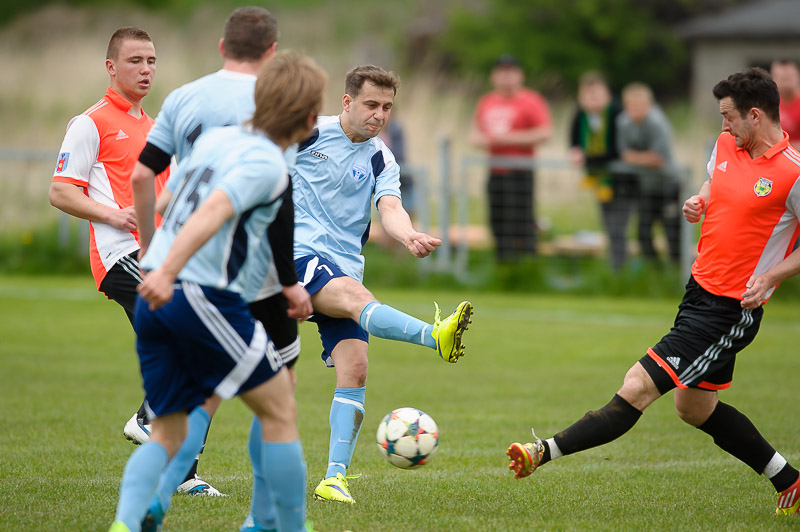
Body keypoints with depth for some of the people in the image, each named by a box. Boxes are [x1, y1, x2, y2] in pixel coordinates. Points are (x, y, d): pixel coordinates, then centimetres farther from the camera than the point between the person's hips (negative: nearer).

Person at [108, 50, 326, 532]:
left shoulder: (216, 139, 17)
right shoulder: (267, 163, -7)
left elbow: (166, 202, 30)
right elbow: (213, 211, -23)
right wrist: (168, 272, -35)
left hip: (155, 299, 8)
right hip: (205, 299, -8)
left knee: (167, 433, 11)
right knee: (280, 410, 7)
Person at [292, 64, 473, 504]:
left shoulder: (380, 160, 8)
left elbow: (390, 209, -9)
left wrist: (409, 237, -29)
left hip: (345, 269, 5)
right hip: (298, 253, -5)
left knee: (354, 369, -10)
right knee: (357, 298, -33)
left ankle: (335, 476, -8)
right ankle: (435, 336, -58)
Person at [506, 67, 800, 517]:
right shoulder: (727, 146, 6)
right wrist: (699, 202, 5)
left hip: (731, 309, -10)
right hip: (701, 290, 10)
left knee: (638, 388, -13)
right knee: (696, 408, 21)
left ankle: (547, 452, -11)